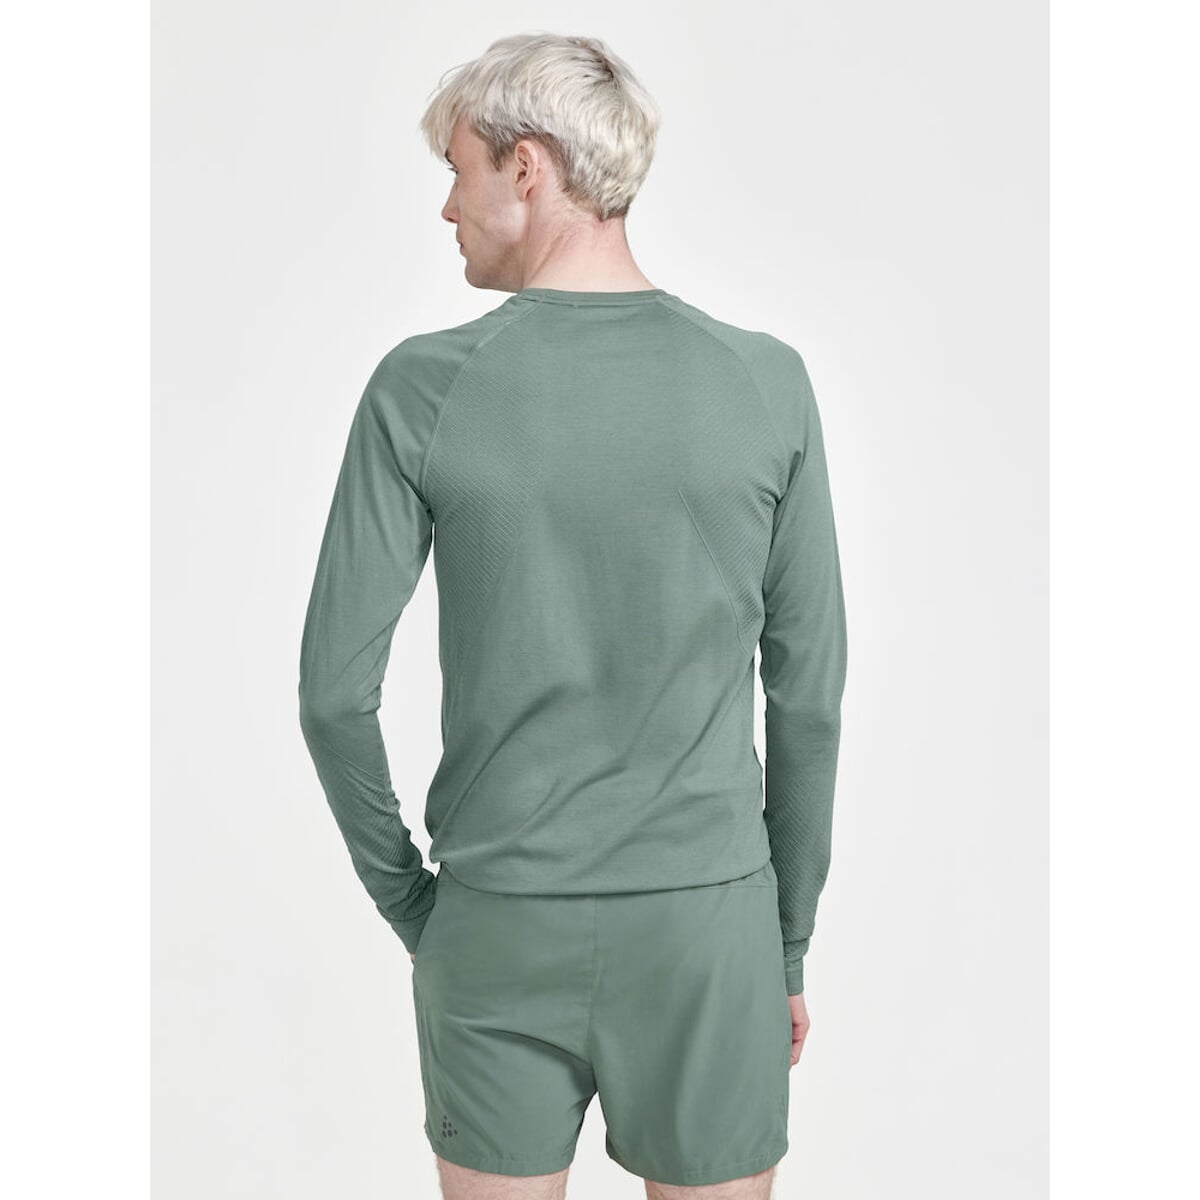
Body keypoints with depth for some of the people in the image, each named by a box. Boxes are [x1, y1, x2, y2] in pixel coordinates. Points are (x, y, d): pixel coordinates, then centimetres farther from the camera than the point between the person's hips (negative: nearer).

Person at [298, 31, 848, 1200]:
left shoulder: (422, 389, -10)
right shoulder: (767, 385, -6)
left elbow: (335, 690, -8)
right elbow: (808, 697, -3)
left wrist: (408, 903, 7)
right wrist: (790, 942, 8)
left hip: (500, 933, 0)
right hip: (704, 928, 1)